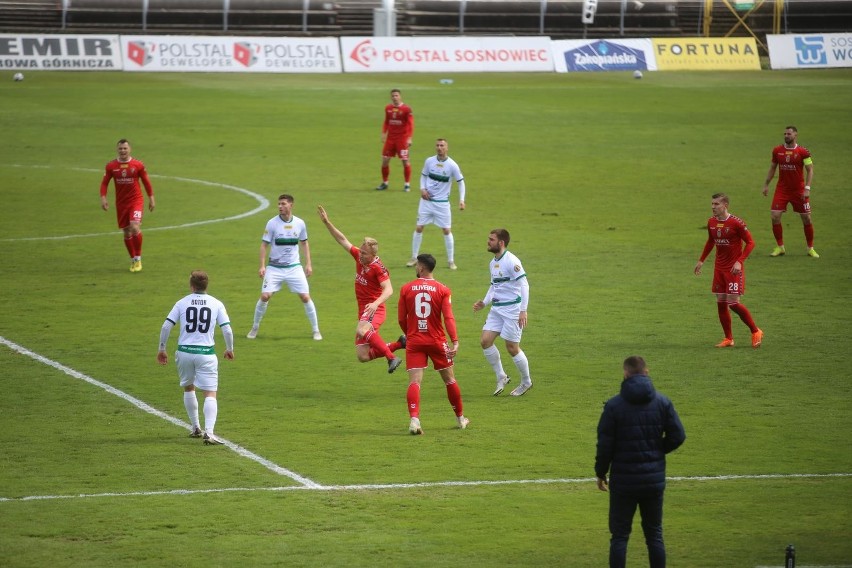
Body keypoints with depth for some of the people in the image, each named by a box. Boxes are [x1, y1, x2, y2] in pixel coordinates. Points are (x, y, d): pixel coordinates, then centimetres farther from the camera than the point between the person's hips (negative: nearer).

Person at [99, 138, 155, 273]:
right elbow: (104, 182, 5)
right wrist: (103, 197, -7)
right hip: (121, 203, 3)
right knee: (126, 232, 7)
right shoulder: (111, 166, 0)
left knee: (135, 227, -20)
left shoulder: (138, 165, -4)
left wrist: (151, 198, 6)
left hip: (136, 201, -3)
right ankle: (133, 260, 24)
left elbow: (146, 181, 5)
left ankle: (138, 259, -5)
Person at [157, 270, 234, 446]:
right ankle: (209, 431, -21)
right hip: (206, 353, -2)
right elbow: (227, 330, -3)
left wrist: (161, 349, 9)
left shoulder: (182, 303, 3)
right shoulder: (216, 304, 1)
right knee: (210, 394, -3)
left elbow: (166, 326, -1)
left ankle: (195, 428, 29)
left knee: (188, 388, 24)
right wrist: (229, 349, 15)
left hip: (184, 352, 2)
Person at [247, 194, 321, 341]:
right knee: (265, 296, -11)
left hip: (294, 267, 1)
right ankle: (254, 328, 7)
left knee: (305, 297, -3)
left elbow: (304, 243, 13)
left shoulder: (300, 223, -1)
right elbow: (264, 245, -3)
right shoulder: (272, 223, -8)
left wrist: (308, 264, 8)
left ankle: (316, 330, 11)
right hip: (275, 267, -1)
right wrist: (262, 266, -10)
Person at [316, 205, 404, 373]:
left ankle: (391, 358, -33)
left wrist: (376, 303, -42)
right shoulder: (359, 256, 5)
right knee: (363, 356, 3)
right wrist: (326, 222, 9)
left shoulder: (378, 267, -16)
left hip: (374, 310, -8)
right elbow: (343, 240, 13)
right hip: (363, 311, 8)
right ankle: (398, 344, 18)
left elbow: (388, 290, -25)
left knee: (361, 331, -40)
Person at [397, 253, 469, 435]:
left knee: (414, 382, -6)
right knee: (450, 380, 16)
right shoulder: (443, 290, -3)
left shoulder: (406, 289, 0)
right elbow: (448, 318, -13)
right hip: (437, 341, 0)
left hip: (414, 342, 0)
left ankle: (414, 419, -27)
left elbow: (401, 319, 4)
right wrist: (455, 341, -17)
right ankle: (460, 418, 29)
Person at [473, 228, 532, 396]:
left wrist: (523, 311, -21)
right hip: (497, 309, 8)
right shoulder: (493, 263, 13)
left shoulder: (511, 261, -15)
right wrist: (484, 302, 11)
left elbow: (524, 285, -17)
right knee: (485, 341, -2)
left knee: (512, 347, -3)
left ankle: (526, 382, 16)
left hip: (512, 309, -8)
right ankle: (501, 377, 12)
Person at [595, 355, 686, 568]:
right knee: (654, 534, 11)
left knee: (619, 536, 4)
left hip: (623, 480, -2)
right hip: (654, 479, 2)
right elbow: (677, 436, -2)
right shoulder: (662, 402, -2)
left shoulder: (614, 405, -9)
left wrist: (601, 473, 4)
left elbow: (605, 444, -8)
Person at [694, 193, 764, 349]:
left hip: (734, 269, -7)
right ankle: (728, 339, 13)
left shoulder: (736, 223, -15)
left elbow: (750, 243, -11)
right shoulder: (712, 222, 5)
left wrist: (739, 262, -20)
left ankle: (756, 332, 6)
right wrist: (701, 261, 19)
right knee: (721, 303, 4)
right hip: (719, 269, 7)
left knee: (733, 303, -11)